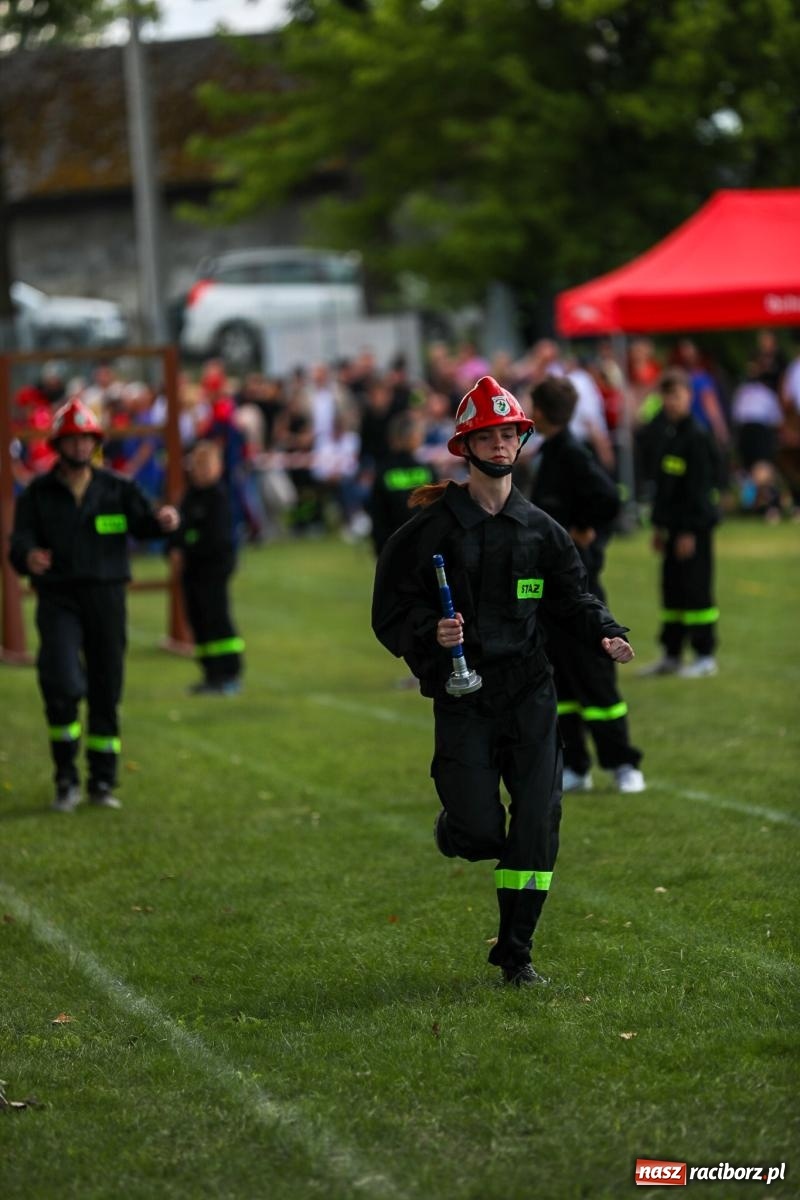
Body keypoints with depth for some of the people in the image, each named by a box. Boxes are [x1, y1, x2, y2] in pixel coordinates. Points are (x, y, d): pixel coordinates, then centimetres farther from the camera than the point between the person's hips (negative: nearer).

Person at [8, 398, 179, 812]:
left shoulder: (117, 488, 8)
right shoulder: (37, 494, 5)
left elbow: (142, 522, -5)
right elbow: (20, 543, -5)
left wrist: (162, 520, -29)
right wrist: (28, 557, -29)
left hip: (106, 596, 2)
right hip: (58, 599, -2)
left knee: (106, 689, 5)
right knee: (62, 685, -19)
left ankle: (103, 782, 17)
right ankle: (66, 778, -3)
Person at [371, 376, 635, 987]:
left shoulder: (541, 531, 10)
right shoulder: (430, 530, -1)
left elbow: (574, 596, 16)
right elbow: (390, 613, 0)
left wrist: (605, 633, -4)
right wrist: (430, 632, -20)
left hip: (530, 693, 3)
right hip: (461, 698, -3)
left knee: (538, 823, -4)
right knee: (482, 833, -10)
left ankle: (516, 950, 9)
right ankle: (454, 828, 30)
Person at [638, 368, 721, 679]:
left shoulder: (697, 437, -14)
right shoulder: (669, 436, 12)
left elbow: (699, 487, -16)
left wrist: (690, 531, -18)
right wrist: (659, 526, 18)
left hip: (695, 526, -8)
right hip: (675, 525, 8)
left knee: (696, 588, -4)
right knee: (672, 587, 11)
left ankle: (705, 656, 4)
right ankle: (671, 655, 18)